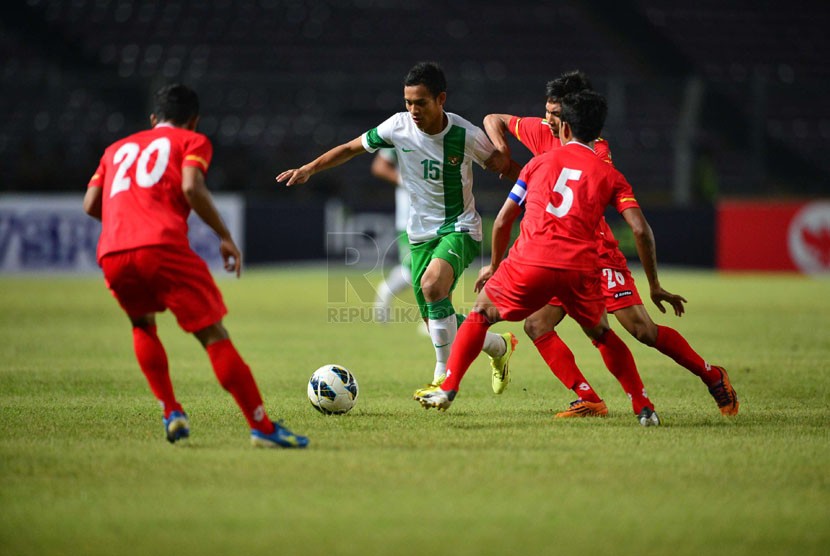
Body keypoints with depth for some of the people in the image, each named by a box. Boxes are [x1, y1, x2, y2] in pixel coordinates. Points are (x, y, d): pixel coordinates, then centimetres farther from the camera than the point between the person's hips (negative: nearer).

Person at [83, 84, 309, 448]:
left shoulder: (117, 149, 31)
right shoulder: (192, 141, 17)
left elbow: (90, 205, 20)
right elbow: (191, 188, -3)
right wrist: (225, 236, 3)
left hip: (111, 255, 5)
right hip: (163, 247, -5)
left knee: (142, 326, 31)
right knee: (214, 335, -2)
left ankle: (171, 413, 18)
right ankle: (262, 428, -7)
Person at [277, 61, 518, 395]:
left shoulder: (465, 135, -17)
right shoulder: (399, 126, -9)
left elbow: (502, 165, -3)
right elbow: (352, 148, 4)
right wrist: (310, 168, -3)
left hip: (459, 229, -5)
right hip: (421, 233, 5)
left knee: (432, 285, -33)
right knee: (436, 322, 8)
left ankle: (444, 376, -21)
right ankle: (500, 347, 37)